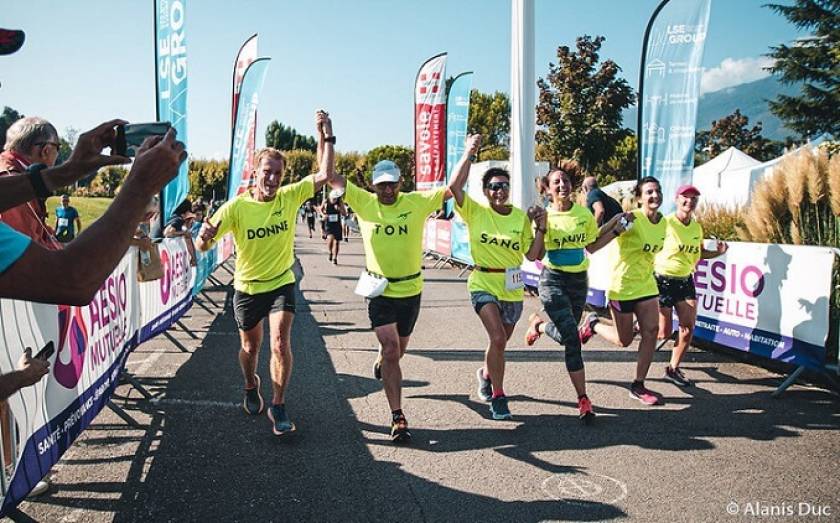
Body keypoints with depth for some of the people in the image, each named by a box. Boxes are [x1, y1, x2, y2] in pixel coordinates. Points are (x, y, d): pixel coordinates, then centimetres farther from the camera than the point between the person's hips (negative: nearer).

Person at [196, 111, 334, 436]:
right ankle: (251, 389, 49)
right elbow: (203, 245, -21)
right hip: (247, 288, 0)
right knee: (250, 347, 18)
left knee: (280, 343, -16)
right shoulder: (236, 207, -17)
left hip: (281, 284, 0)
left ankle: (278, 407, 1)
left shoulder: (290, 197, -11)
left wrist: (328, 136, -22)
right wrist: (204, 236, -45)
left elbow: (324, 174, -15)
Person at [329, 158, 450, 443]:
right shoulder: (364, 202, -6)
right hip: (379, 291, -2)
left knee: (397, 350, 20)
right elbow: (331, 176, -8)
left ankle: (381, 360, 57)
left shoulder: (417, 202, -6)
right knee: (391, 349, -12)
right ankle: (397, 417, -6)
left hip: (411, 290, 2)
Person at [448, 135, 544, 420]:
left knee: (500, 342, 19)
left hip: (513, 289, 4)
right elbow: (455, 187, -23)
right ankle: (498, 396, -4)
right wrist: (469, 154, -22)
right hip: (484, 285, -4)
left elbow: (532, 255, 3)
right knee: (498, 339, -20)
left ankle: (486, 373, 50)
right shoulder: (476, 212, -7)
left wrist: (541, 229, -10)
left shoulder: (521, 217, 1)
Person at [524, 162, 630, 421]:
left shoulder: (584, 214, 2)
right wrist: (541, 227, -18)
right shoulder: (545, 215, -6)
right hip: (553, 279, -4)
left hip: (579, 280, 4)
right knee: (571, 336, -16)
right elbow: (537, 255, -8)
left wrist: (616, 230, 8)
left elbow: (591, 246, 14)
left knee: (568, 336, 8)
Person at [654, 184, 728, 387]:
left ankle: (673, 369, 20)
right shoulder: (665, 223, -16)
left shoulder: (697, 228, 6)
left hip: (685, 281, 6)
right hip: (663, 280, -6)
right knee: (664, 332, -3)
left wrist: (718, 252, 3)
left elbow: (699, 253, 19)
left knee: (688, 328, 3)